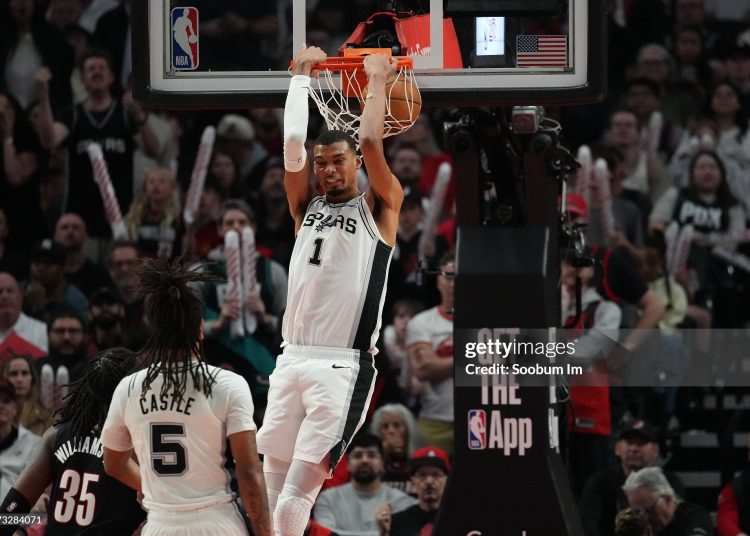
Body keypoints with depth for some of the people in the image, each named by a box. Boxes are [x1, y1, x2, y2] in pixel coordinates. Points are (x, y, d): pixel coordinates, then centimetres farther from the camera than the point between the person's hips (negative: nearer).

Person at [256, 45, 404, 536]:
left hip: (343, 367, -5)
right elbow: (293, 143, 4)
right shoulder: (307, 206, 16)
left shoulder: (378, 209, 4)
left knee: (296, 495, -15)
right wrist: (302, 75, 8)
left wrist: (377, 81, 2)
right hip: (293, 361, 5)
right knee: (272, 488, 3)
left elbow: (371, 143, -9)